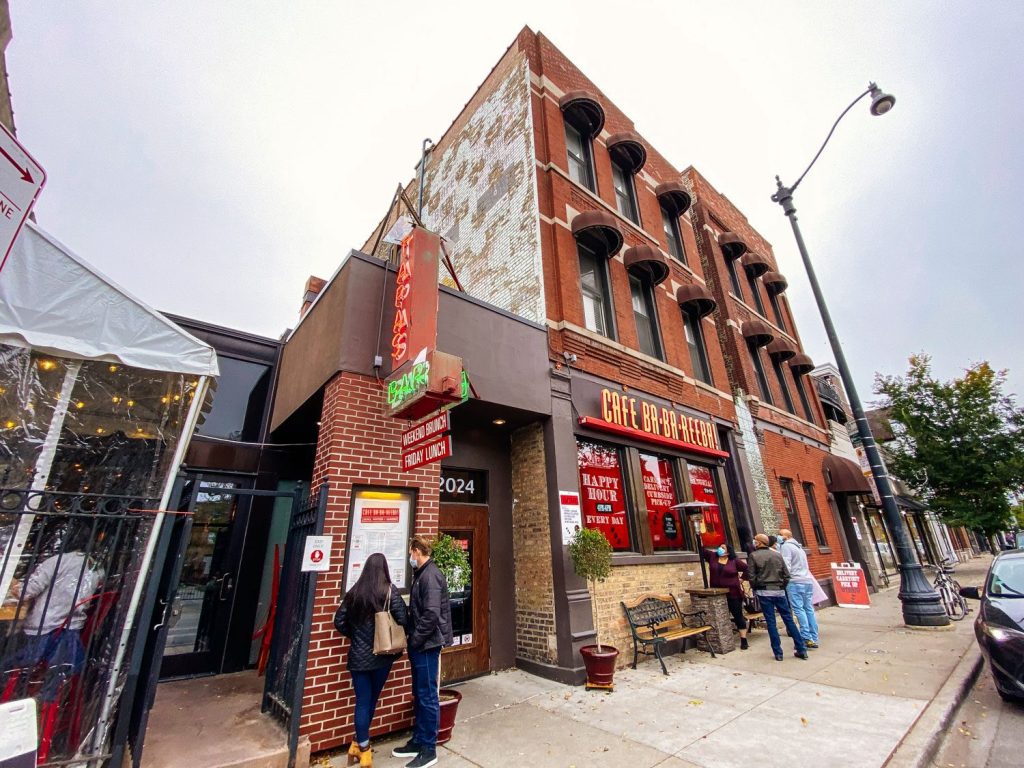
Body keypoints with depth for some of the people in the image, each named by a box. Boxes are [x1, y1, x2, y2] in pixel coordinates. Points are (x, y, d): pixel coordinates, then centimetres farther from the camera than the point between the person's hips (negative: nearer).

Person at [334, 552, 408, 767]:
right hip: (382, 654, -1)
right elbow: (403, 619, -15)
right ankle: (362, 748, 30)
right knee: (371, 700, 17)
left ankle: (360, 746, 21)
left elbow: (339, 622, 1)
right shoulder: (389, 591, -14)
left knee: (362, 701, 13)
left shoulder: (354, 592, -4)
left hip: (358, 655, 2)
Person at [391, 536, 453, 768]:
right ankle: (418, 741, 34)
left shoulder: (430, 575, -21)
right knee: (419, 695, 20)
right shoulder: (422, 574, 9)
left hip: (427, 645, -9)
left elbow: (431, 614, -26)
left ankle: (429, 749, 19)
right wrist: (411, 638, 12)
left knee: (428, 697, 5)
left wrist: (415, 640, -17)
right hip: (420, 645, 9)